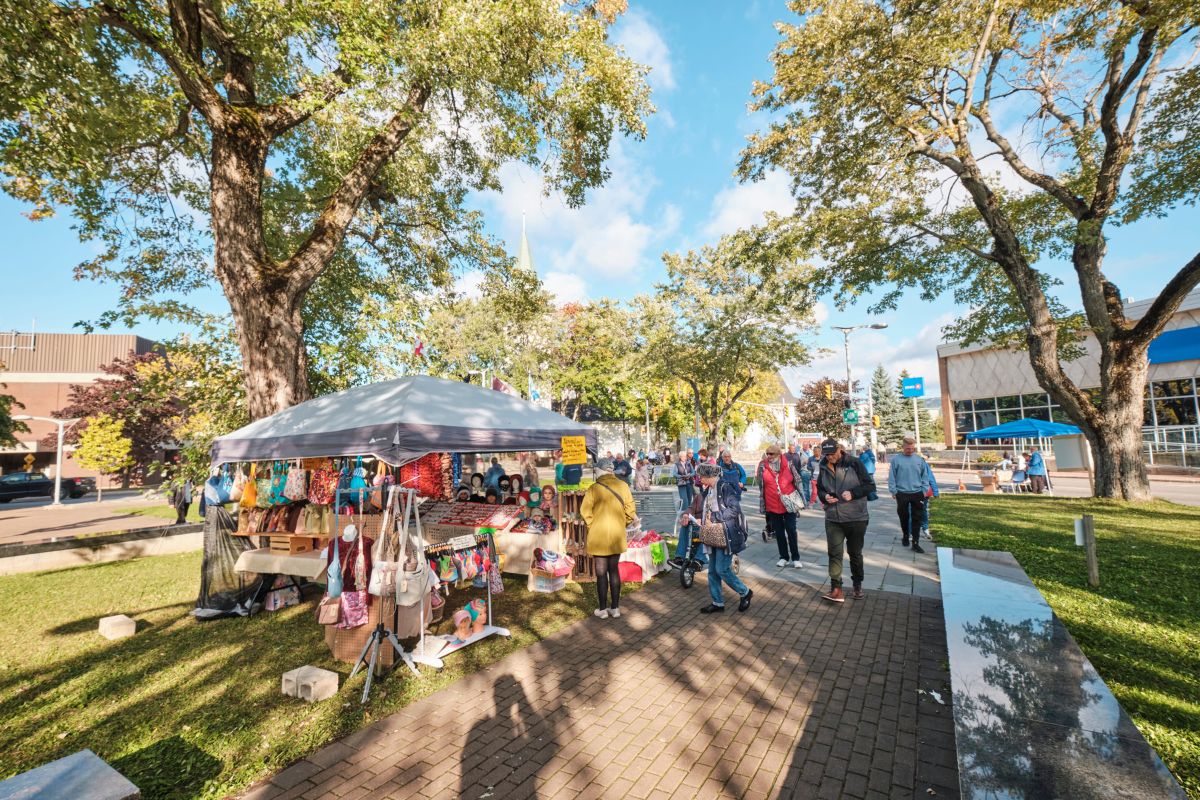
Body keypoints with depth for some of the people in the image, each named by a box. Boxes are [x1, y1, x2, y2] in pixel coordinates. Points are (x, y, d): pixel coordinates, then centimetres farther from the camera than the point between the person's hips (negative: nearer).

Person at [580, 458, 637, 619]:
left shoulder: (594, 488, -14)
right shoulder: (623, 485, -4)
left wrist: (592, 525, -1)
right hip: (617, 535, 3)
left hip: (598, 535, -3)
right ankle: (615, 608, 21)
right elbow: (630, 509, -4)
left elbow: (585, 510, -16)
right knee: (614, 570, 15)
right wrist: (623, 524, 10)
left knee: (601, 572, 8)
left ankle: (603, 609, 17)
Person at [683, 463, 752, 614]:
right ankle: (717, 603, 23)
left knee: (722, 570, -7)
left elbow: (734, 509, -22)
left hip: (727, 535, -8)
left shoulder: (725, 487, -15)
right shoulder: (707, 491, 11)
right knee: (713, 571, 11)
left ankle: (745, 592, 16)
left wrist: (714, 517, -20)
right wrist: (699, 520, 3)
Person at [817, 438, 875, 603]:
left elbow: (870, 485, -8)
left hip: (856, 518, -2)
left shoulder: (854, 463, -12)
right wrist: (824, 496, -10)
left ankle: (858, 586, 33)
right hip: (833, 518, 2)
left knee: (855, 553, 14)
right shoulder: (823, 467, 0)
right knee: (834, 553, -3)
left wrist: (853, 493, -23)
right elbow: (819, 488, 12)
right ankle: (836, 589, 1)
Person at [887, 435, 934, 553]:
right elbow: (891, 477, -3)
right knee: (904, 517, 13)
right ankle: (905, 536, 33)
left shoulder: (919, 459, 2)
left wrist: (924, 489, 3)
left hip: (917, 493, 1)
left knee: (917, 519, 1)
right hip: (902, 493, -1)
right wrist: (893, 491, -5)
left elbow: (925, 476, 8)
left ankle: (915, 543, 6)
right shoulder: (896, 459, -5)